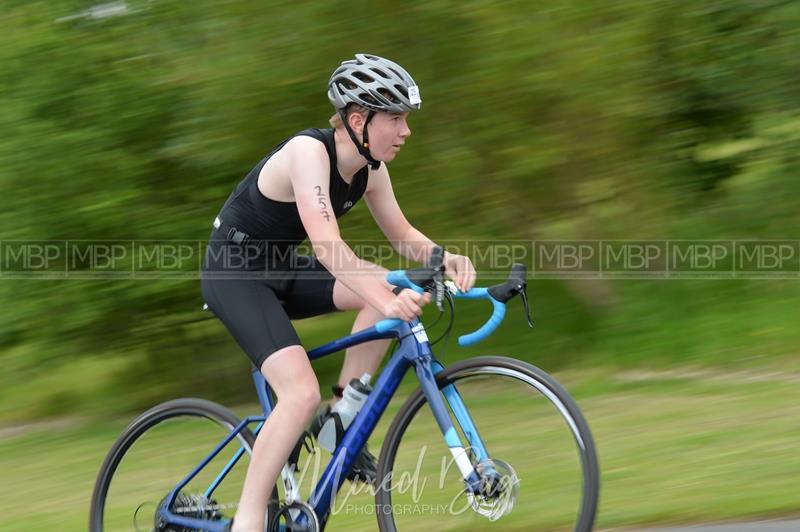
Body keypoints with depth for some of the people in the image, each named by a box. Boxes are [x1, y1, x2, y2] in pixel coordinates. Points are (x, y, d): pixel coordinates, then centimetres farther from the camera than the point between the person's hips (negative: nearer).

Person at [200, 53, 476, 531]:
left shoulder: (369, 168, -3)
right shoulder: (309, 151, -28)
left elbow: (402, 234, 5)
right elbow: (326, 245, -39)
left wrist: (445, 259, -18)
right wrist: (385, 299, -52)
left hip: (282, 270, 8)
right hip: (235, 274, -8)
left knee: (394, 291, -11)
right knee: (303, 393, -24)